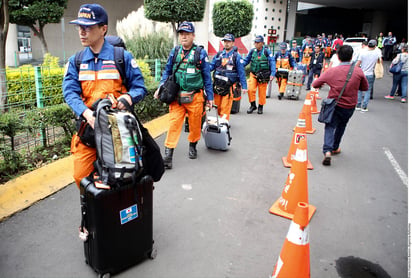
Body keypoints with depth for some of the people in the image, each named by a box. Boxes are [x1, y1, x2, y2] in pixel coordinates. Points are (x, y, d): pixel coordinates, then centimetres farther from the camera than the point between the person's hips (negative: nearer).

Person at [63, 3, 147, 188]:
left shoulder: (123, 57, 1)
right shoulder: (75, 62, 9)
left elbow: (140, 88, 2)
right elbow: (70, 93, -2)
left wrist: (128, 97, -22)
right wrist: (86, 112, -22)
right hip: (88, 126, 3)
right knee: (81, 176, 2)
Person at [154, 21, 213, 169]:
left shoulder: (200, 53, 1)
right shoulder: (174, 52, 8)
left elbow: (207, 77, 4)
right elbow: (167, 71, 17)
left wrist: (210, 97, 3)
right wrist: (160, 88, 4)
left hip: (195, 97, -1)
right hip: (177, 97, 1)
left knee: (195, 124, 11)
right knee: (174, 123, -6)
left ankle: (192, 145, 37)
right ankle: (168, 155, -3)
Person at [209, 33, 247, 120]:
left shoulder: (236, 56, -1)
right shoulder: (218, 54, 11)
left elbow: (241, 72, -2)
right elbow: (211, 66, 13)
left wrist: (244, 86, -4)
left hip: (228, 86, -4)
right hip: (217, 85, 5)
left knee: (225, 106, -6)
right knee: (217, 105, 11)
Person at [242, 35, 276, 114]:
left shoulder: (266, 52, -6)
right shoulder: (252, 51, 2)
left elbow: (272, 63, -6)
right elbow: (246, 60, 11)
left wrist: (272, 74, -15)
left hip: (263, 76, -2)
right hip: (253, 74, 2)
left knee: (262, 92, 5)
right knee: (250, 89, -13)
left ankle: (260, 106, 26)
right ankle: (253, 105, 7)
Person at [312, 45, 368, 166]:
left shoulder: (331, 71, -11)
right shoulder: (358, 71, -8)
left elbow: (315, 84, -2)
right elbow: (365, 87, 6)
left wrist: (328, 83, 17)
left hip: (334, 104, -2)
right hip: (350, 106, 2)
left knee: (330, 127, 1)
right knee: (341, 126, 23)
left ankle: (327, 151, -21)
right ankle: (335, 148, 36)